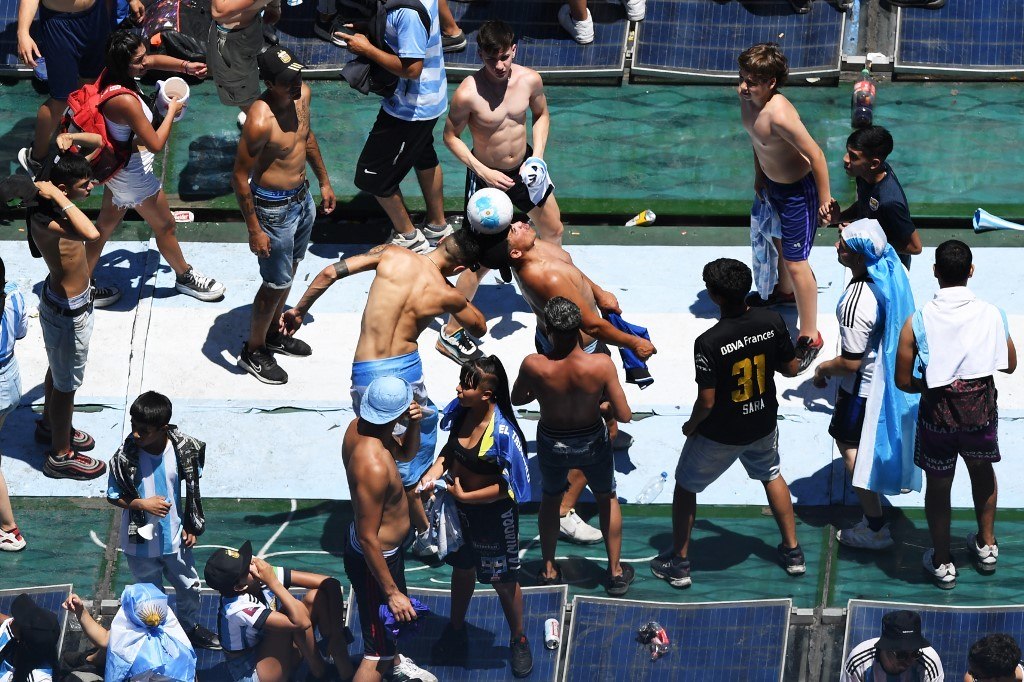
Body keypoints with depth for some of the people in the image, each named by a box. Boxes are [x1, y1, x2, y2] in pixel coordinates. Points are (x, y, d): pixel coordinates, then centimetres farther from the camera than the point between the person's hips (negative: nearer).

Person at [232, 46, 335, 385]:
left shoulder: (301, 94, -8)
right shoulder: (260, 121, -33)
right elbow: (240, 178, -24)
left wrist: (324, 181, 20)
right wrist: (254, 230, -21)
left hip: (302, 198, 8)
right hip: (275, 209, -8)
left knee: (289, 271, 25)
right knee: (276, 284, 6)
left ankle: (273, 334, 47)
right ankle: (253, 352, 27)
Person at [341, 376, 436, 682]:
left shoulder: (358, 427, -11)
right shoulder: (373, 466, -39)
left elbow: (406, 453, 9)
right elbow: (367, 537, -32)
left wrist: (414, 425, -13)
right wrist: (392, 593, -25)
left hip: (384, 547, 10)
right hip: (376, 558, -10)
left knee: (395, 617, 36)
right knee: (378, 649, 5)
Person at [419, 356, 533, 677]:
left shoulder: (503, 433, -34)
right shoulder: (460, 411, -14)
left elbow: (507, 487, -26)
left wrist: (464, 496, -22)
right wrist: (434, 472, -12)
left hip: (493, 512, -6)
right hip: (459, 506, 6)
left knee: (503, 579, 14)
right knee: (462, 567, 27)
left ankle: (518, 641, 38)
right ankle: (456, 630, 50)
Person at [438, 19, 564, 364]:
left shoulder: (530, 80, -15)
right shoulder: (468, 93, -29)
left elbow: (541, 115, 5)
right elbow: (451, 136, -15)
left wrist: (538, 155, -8)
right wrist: (482, 171, -22)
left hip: (524, 168, 6)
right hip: (486, 177, -6)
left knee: (553, 229, 25)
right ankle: (451, 334, 7)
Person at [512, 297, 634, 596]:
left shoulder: (533, 366, -30)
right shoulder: (602, 365, -31)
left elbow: (516, 399, -9)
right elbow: (624, 415, -22)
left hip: (552, 445, 0)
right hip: (593, 444, 0)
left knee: (550, 499, 30)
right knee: (607, 498, 28)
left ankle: (549, 570, 43)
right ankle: (616, 572, 39)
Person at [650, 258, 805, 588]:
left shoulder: (708, 343, -31)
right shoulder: (772, 322, -17)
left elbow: (706, 402, -24)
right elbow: (791, 368, -3)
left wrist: (691, 426, -4)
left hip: (719, 435, -4)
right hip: (763, 423, 4)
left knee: (686, 486, 19)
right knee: (771, 475, 31)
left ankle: (679, 563, 29)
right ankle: (792, 551, 38)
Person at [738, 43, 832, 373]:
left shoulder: (779, 115, -39)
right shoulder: (746, 97, -12)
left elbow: (815, 154, -31)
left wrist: (824, 198, -22)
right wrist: (759, 175, 18)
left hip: (798, 190, -9)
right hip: (772, 182, 9)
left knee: (796, 261, 0)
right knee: (781, 242, 32)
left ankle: (809, 337, 14)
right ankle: (785, 291, 61)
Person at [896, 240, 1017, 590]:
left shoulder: (918, 322, -16)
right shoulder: (992, 315, -12)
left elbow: (903, 381, -10)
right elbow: (1010, 366, 3)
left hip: (938, 413, -2)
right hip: (981, 409, 2)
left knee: (938, 485, 19)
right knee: (982, 472, 30)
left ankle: (942, 563, 33)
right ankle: (986, 544, 45)